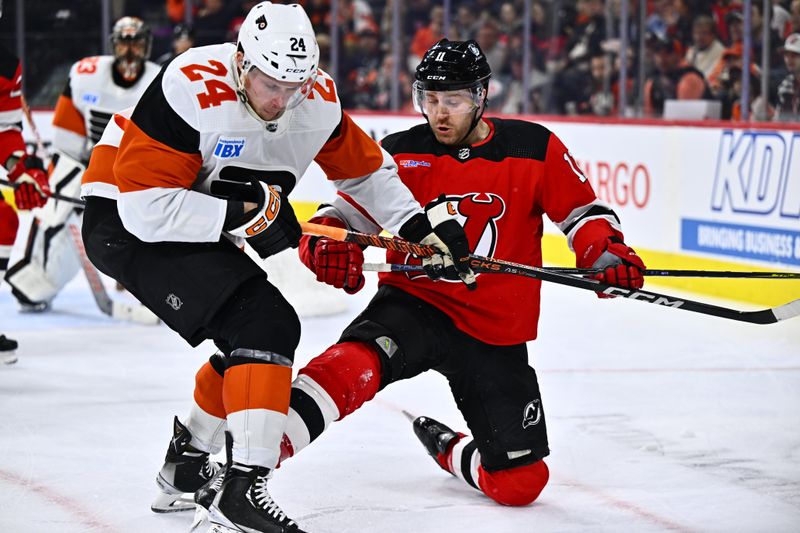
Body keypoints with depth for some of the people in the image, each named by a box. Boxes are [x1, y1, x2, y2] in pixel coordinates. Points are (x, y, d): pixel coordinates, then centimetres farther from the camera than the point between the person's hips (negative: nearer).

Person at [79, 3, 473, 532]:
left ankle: (185, 471, 31)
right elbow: (146, 206, -32)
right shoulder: (191, 90, -30)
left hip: (207, 228, 9)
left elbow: (365, 169, 11)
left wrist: (422, 228, 1)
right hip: (126, 222, -9)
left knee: (270, 332, 16)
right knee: (262, 325, -21)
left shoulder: (317, 99, -7)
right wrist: (243, 214, -29)